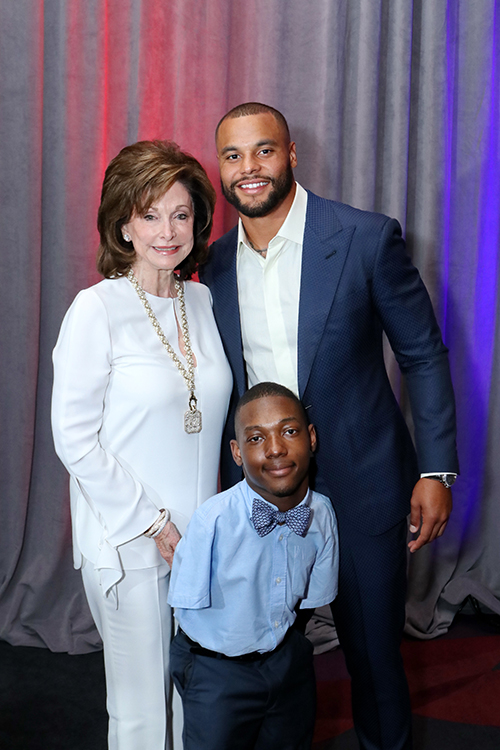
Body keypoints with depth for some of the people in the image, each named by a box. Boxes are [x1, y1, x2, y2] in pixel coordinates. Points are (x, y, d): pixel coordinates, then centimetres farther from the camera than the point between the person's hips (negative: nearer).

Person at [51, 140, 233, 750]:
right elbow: (74, 438, -12)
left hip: (202, 535, 5)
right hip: (127, 542, -5)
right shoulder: (97, 309, -12)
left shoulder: (203, 300, 5)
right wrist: (150, 521, -12)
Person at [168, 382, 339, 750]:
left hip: (290, 660, 5)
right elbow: (189, 609, -17)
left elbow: (312, 597, 2)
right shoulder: (213, 518, -27)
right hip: (218, 669, -4)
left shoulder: (322, 513, -12)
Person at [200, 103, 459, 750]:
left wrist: (436, 471, -9)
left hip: (359, 485, -3)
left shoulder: (368, 239, -11)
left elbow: (424, 355, -5)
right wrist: (223, 475, 14)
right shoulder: (216, 262, 2)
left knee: (372, 650, 11)